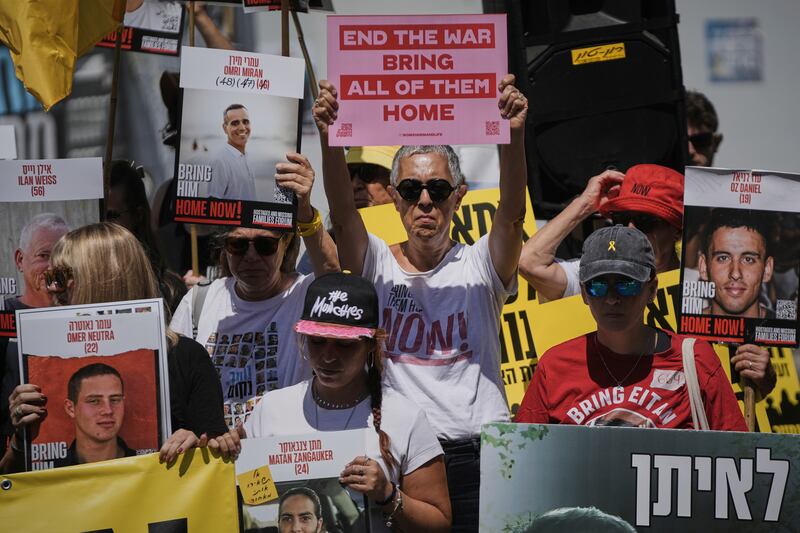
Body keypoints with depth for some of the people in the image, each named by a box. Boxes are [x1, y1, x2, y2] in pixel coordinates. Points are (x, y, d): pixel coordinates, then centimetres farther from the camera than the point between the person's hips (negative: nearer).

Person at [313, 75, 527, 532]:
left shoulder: (480, 267, 5)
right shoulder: (377, 266, 7)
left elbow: (513, 213, -12)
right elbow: (343, 214, -11)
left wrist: (515, 134, -28)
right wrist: (330, 138, -28)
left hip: (477, 455, 0)